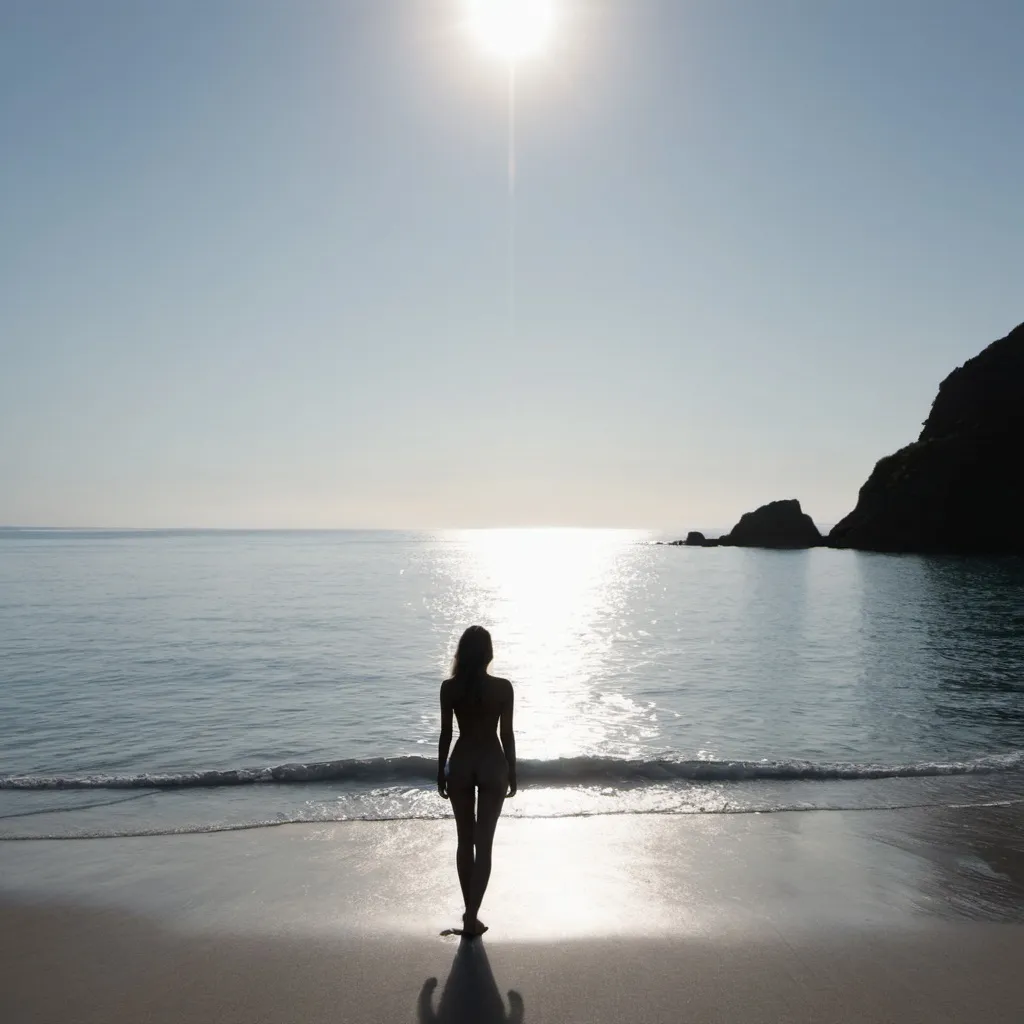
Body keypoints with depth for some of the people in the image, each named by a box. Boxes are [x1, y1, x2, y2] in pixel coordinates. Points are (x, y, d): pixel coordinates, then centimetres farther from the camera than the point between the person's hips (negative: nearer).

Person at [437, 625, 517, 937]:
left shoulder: (449, 688, -8)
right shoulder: (503, 688, -11)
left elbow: (445, 734, -2)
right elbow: (507, 734, -5)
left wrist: (441, 773, 9)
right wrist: (512, 773, 7)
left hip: (461, 764, 2)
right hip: (493, 765, -1)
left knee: (465, 841, 16)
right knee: (483, 843, 5)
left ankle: (469, 910, 26)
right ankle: (472, 917, 4)